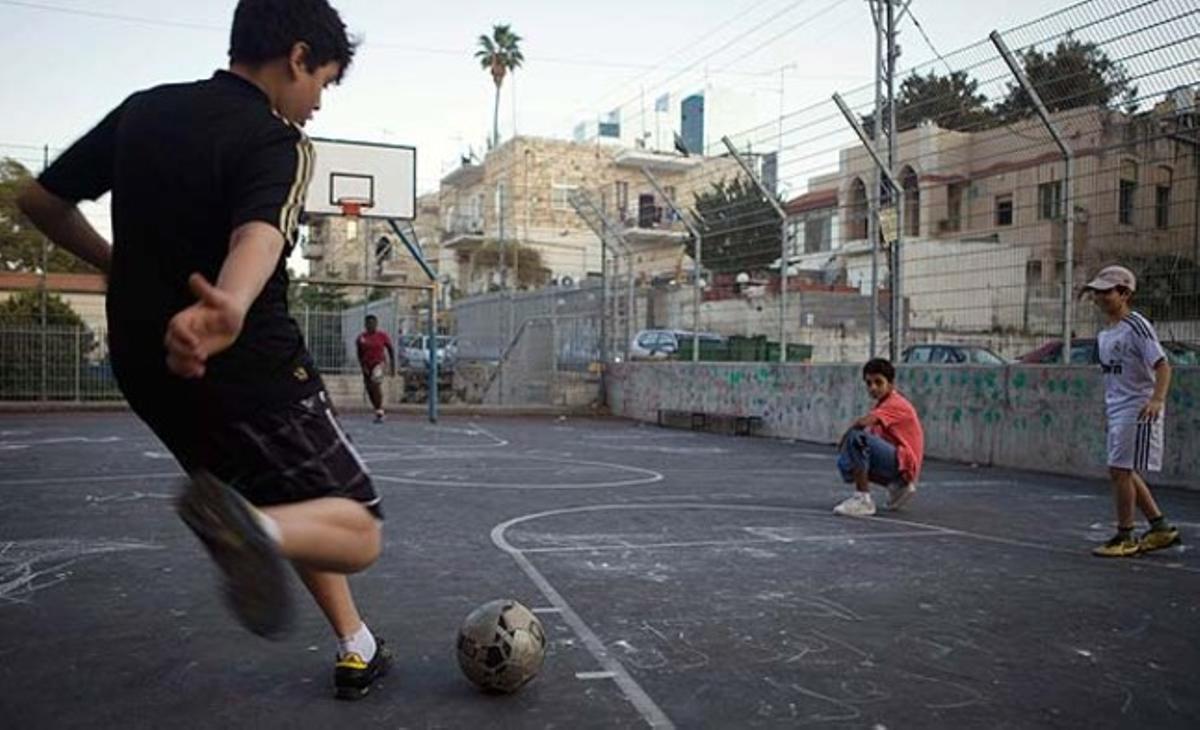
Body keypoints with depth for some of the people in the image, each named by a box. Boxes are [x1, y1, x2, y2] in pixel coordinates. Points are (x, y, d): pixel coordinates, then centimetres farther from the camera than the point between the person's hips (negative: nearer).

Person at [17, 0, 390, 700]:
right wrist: (231, 308, -54)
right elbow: (259, 234, -36)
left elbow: (41, 200, 16)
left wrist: (123, 267, 28)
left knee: (293, 517, 25)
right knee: (358, 533, 1)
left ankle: (357, 648, 34)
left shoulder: (142, 110, 8)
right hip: (251, 372, -8)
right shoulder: (276, 143, -13)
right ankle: (254, 525, -29)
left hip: (145, 369, 8)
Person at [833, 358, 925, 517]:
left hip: (903, 464, -10)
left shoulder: (896, 404, -15)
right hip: (891, 464, 10)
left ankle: (863, 500, -26)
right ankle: (898, 486, 13)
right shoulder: (881, 405, 17)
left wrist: (844, 439, -13)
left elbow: (862, 423, -30)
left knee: (857, 438, -27)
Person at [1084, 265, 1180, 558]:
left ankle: (1124, 537, 4)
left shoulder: (1136, 325, -13)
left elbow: (1162, 365, -20)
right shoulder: (1104, 333, 12)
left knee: (1120, 470, -8)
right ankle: (1161, 528, 27)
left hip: (1139, 409, -9)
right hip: (1116, 410, 9)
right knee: (1124, 472, 13)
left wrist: (1157, 399, -32)